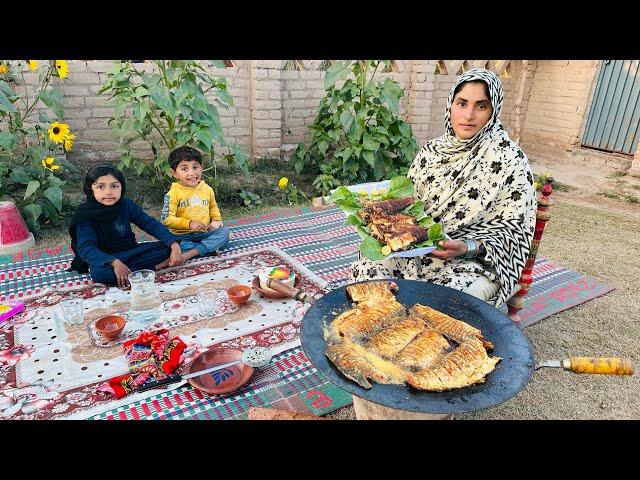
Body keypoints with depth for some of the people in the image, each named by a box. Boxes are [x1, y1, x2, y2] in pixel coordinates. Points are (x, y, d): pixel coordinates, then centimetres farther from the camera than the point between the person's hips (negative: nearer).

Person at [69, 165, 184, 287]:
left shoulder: (126, 205, -4)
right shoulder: (85, 215, -14)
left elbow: (151, 224, -7)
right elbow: (86, 248, -23)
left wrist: (174, 245, -22)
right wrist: (114, 262, -40)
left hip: (131, 252, 3)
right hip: (105, 259, -3)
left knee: (167, 248, -13)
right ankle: (153, 267, -30)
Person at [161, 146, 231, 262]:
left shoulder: (207, 189, 6)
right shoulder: (173, 193, -9)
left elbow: (213, 207, 23)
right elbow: (167, 219, -15)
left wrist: (216, 220, 3)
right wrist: (189, 224, -24)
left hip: (204, 233, 4)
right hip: (182, 235, -3)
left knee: (224, 231, -18)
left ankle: (189, 254, -27)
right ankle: (211, 246, -21)